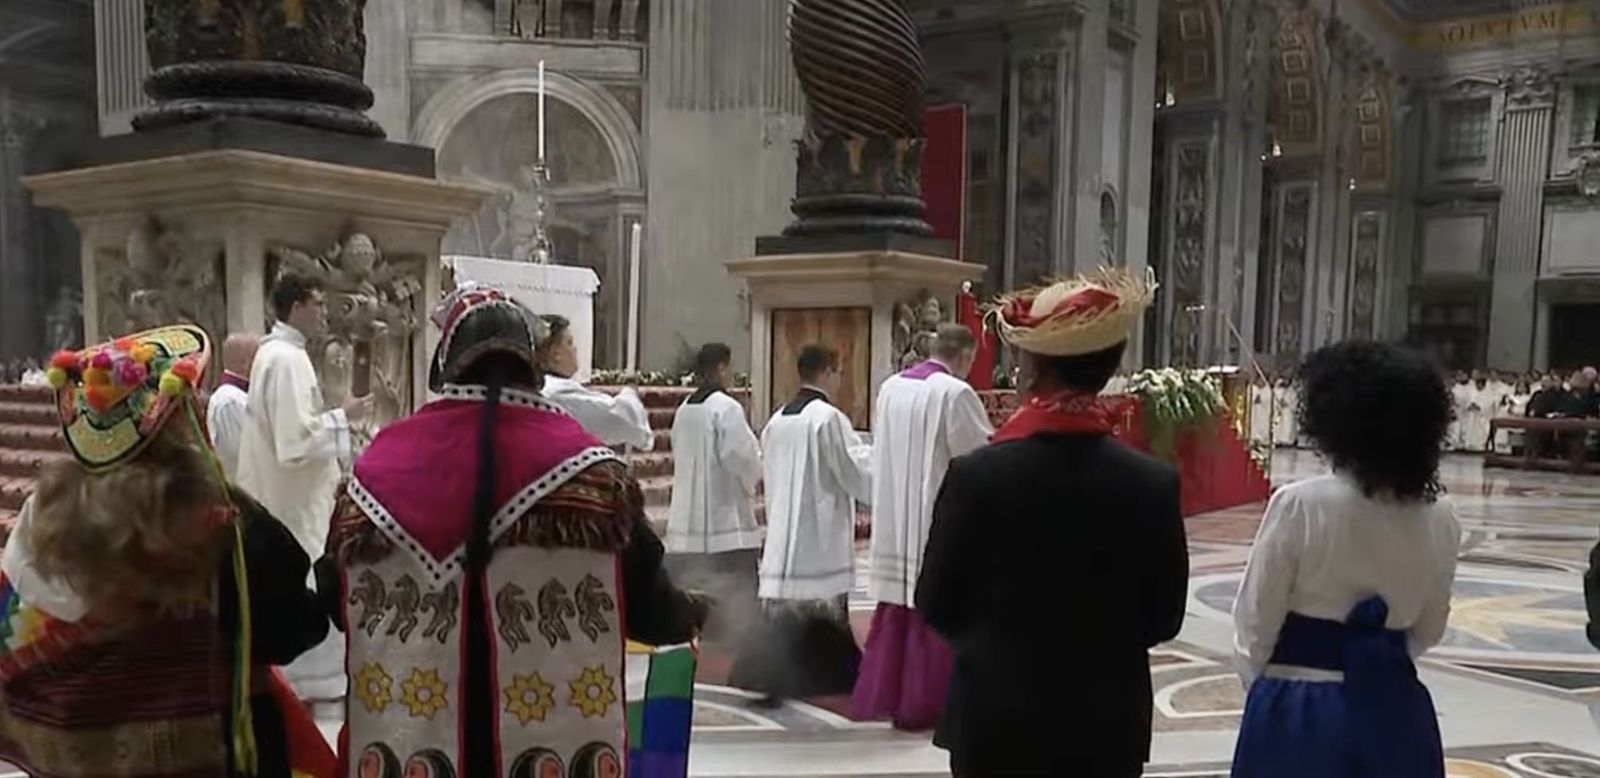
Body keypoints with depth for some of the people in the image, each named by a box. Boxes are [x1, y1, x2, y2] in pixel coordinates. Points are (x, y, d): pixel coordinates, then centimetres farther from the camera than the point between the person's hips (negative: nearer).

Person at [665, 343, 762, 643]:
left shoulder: (684, 410, 8)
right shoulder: (727, 408, -13)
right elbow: (744, 460, -16)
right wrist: (751, 482, 7)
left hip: (686, 523, 7)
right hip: (726, 523, -7)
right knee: (735, 613, -1)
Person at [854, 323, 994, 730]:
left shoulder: (889, 388, 5)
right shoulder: (955, 393, -14)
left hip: (893, 520, 6)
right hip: (937, 520, -6)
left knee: (894, 609, 16)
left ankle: (876, 695, 23)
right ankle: (919, 705, 12)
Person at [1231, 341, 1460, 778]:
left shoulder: (1301, 505, -18)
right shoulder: (1439, 518, -3)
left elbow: (1257, 618, -10)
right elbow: (1428, 630, 10)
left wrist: (1260, 682, 8)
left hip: (1299, 710, -4)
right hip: (1394, 711, 4)